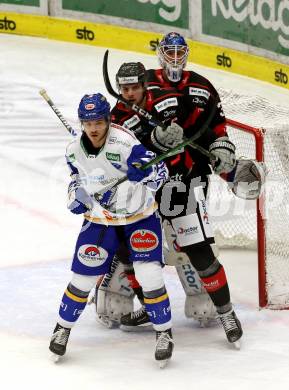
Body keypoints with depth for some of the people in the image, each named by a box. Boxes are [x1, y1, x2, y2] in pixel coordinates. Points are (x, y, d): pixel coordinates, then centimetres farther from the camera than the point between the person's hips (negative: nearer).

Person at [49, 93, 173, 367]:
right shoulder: (75, 150, -5)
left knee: (148, 274, -15)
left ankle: (164, 333, 3)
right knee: (83, 277, 2)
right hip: (99, 219, 4)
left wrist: (124, 192, -33)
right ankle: (63, 327, 24)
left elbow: (158, 171, -25)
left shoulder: (125, 143, -25)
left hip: (139, 216, -4)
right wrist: (76, 195, -4)